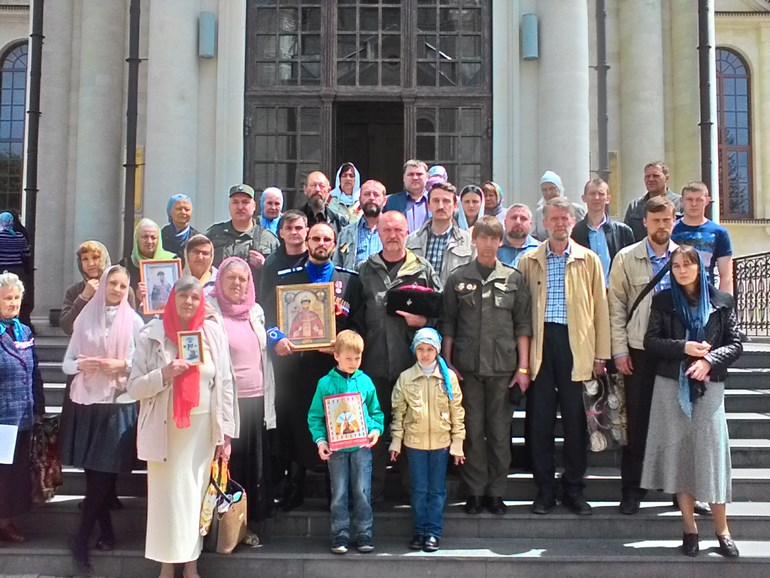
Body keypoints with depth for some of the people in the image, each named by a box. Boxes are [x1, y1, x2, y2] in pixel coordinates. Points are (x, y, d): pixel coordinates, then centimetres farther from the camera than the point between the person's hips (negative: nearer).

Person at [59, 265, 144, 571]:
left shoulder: (134, 321, 1)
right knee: (94, 474, 6)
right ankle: (105, 530, 22)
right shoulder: (85, 319, 6)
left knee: (104, 475, -3)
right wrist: (81, 364, -13)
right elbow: (66, 363, 8)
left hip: (118, 405, -2)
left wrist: (123, 366, -16)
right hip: (85, 404, 2)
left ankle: (81, 538, 5)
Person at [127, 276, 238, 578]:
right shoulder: (152, 334, -1)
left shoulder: (214, 333, 3)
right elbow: (134, 387, -2)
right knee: (167, 495, 0)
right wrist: (164, 374, -19)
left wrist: (226, 433, 2)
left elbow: (225, 386, 4)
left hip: (202, 428, 1)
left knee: (196, 495, 6)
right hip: (165, 428, -1)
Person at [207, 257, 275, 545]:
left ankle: (252, 526, 18)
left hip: (256, 400, 5)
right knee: (227, 463, -2)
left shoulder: (256, 311, 13)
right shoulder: (209, 310, -2)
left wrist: (269, 402, 13)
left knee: (255, 464, 7)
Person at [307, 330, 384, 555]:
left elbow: (376, 411, 11)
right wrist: (320, 440, -11)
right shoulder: (326, 383, -2)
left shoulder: (365, 381, 3)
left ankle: (364, 534, 15)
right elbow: (315, 416, 1)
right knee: (339, 494, 6)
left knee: (362, 492, 4)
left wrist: (376, 429, -7)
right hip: (336, 447, -1)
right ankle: (340, 535, 16)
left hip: (362, 446, 1)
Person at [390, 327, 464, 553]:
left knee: (437, 489, 5)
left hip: (441, 441, 0)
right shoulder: (405, 378, 0)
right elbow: (398, 411, 4)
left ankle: (434, 532, 13)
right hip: (414, 441, 0)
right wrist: (396, 441, 1)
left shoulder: (448, 377, -2)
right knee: (419, 489, 6)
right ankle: (419, 531, 16)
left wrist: (457, 444, -1)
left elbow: (457, 411, 1)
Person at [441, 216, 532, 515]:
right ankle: (475, 490, 15)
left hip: (503, 366, 0)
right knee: (472, 429, 5)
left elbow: (523, 325, 4)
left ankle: (496, 491, 15)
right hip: (467, 366, 0)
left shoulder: (513, 278, 5)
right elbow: (448, 324, 7)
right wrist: (447, 362, 1)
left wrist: (523, 367, 0)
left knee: (500, 431, 4)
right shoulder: (458, 278, 6)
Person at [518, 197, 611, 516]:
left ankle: (574, 489, 14)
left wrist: (601, 354, 2)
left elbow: (600, 308, 7)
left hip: (575, 345, 0)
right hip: (540, 344, 1)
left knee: (575, 419, 3)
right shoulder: (529, 261, 10)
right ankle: (544, 489, 12)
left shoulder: (589, 260, 9)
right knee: (539, 418, 1)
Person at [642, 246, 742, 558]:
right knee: (678, 451, 2)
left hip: (709, 386, -1)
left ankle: (722, 530, 8)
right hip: (671, 386, 1)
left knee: (711, 451, -3)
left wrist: (709, 360, -13)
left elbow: (735, 344, 3)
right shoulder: (663, 301, 6)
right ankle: (689, 528, 12)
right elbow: (650, 342, 1)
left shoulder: (722, 301, 5)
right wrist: (683, 348, -13)